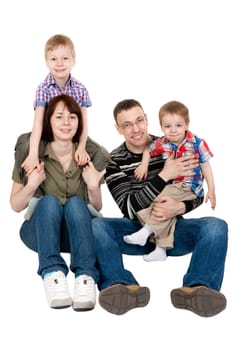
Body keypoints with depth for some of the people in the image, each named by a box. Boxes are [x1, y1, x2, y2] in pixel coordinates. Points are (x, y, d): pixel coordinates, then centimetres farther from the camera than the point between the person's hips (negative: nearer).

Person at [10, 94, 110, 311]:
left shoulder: (93, 154, -5)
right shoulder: (31, 151, -8)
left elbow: (97, 208, 3)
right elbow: (15, 206, -3)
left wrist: (93, 187, -19)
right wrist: (31, 186, -23)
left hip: (78, 230, 1)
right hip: (40, 230, 0)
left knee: (75, 202, -30)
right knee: (49, 201, -30)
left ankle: (85, 276, -44)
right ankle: (52, 274, -44)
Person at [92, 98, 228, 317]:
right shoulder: (114, 162, -2)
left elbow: (197, 194, 3)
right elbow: (129, 209, -13)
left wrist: (179, 208, -21)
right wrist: (164, 176, -23)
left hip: (173, 228, 1)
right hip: (137, 231, 0)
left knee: (216, 226, -29)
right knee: (96, 226, -30)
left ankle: (195, 289, -50)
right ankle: (123, 288, -50)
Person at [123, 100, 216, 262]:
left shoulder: (197, 144, -10)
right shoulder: (162, 144, -2)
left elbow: (206, 167, -3)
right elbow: (148, 149, 19)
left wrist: (211, 190, -5)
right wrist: (144, 164, 2)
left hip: (189, 187, -4)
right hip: (170, 186, 4)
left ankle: (147, 230, -20)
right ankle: (161, 248, -9)